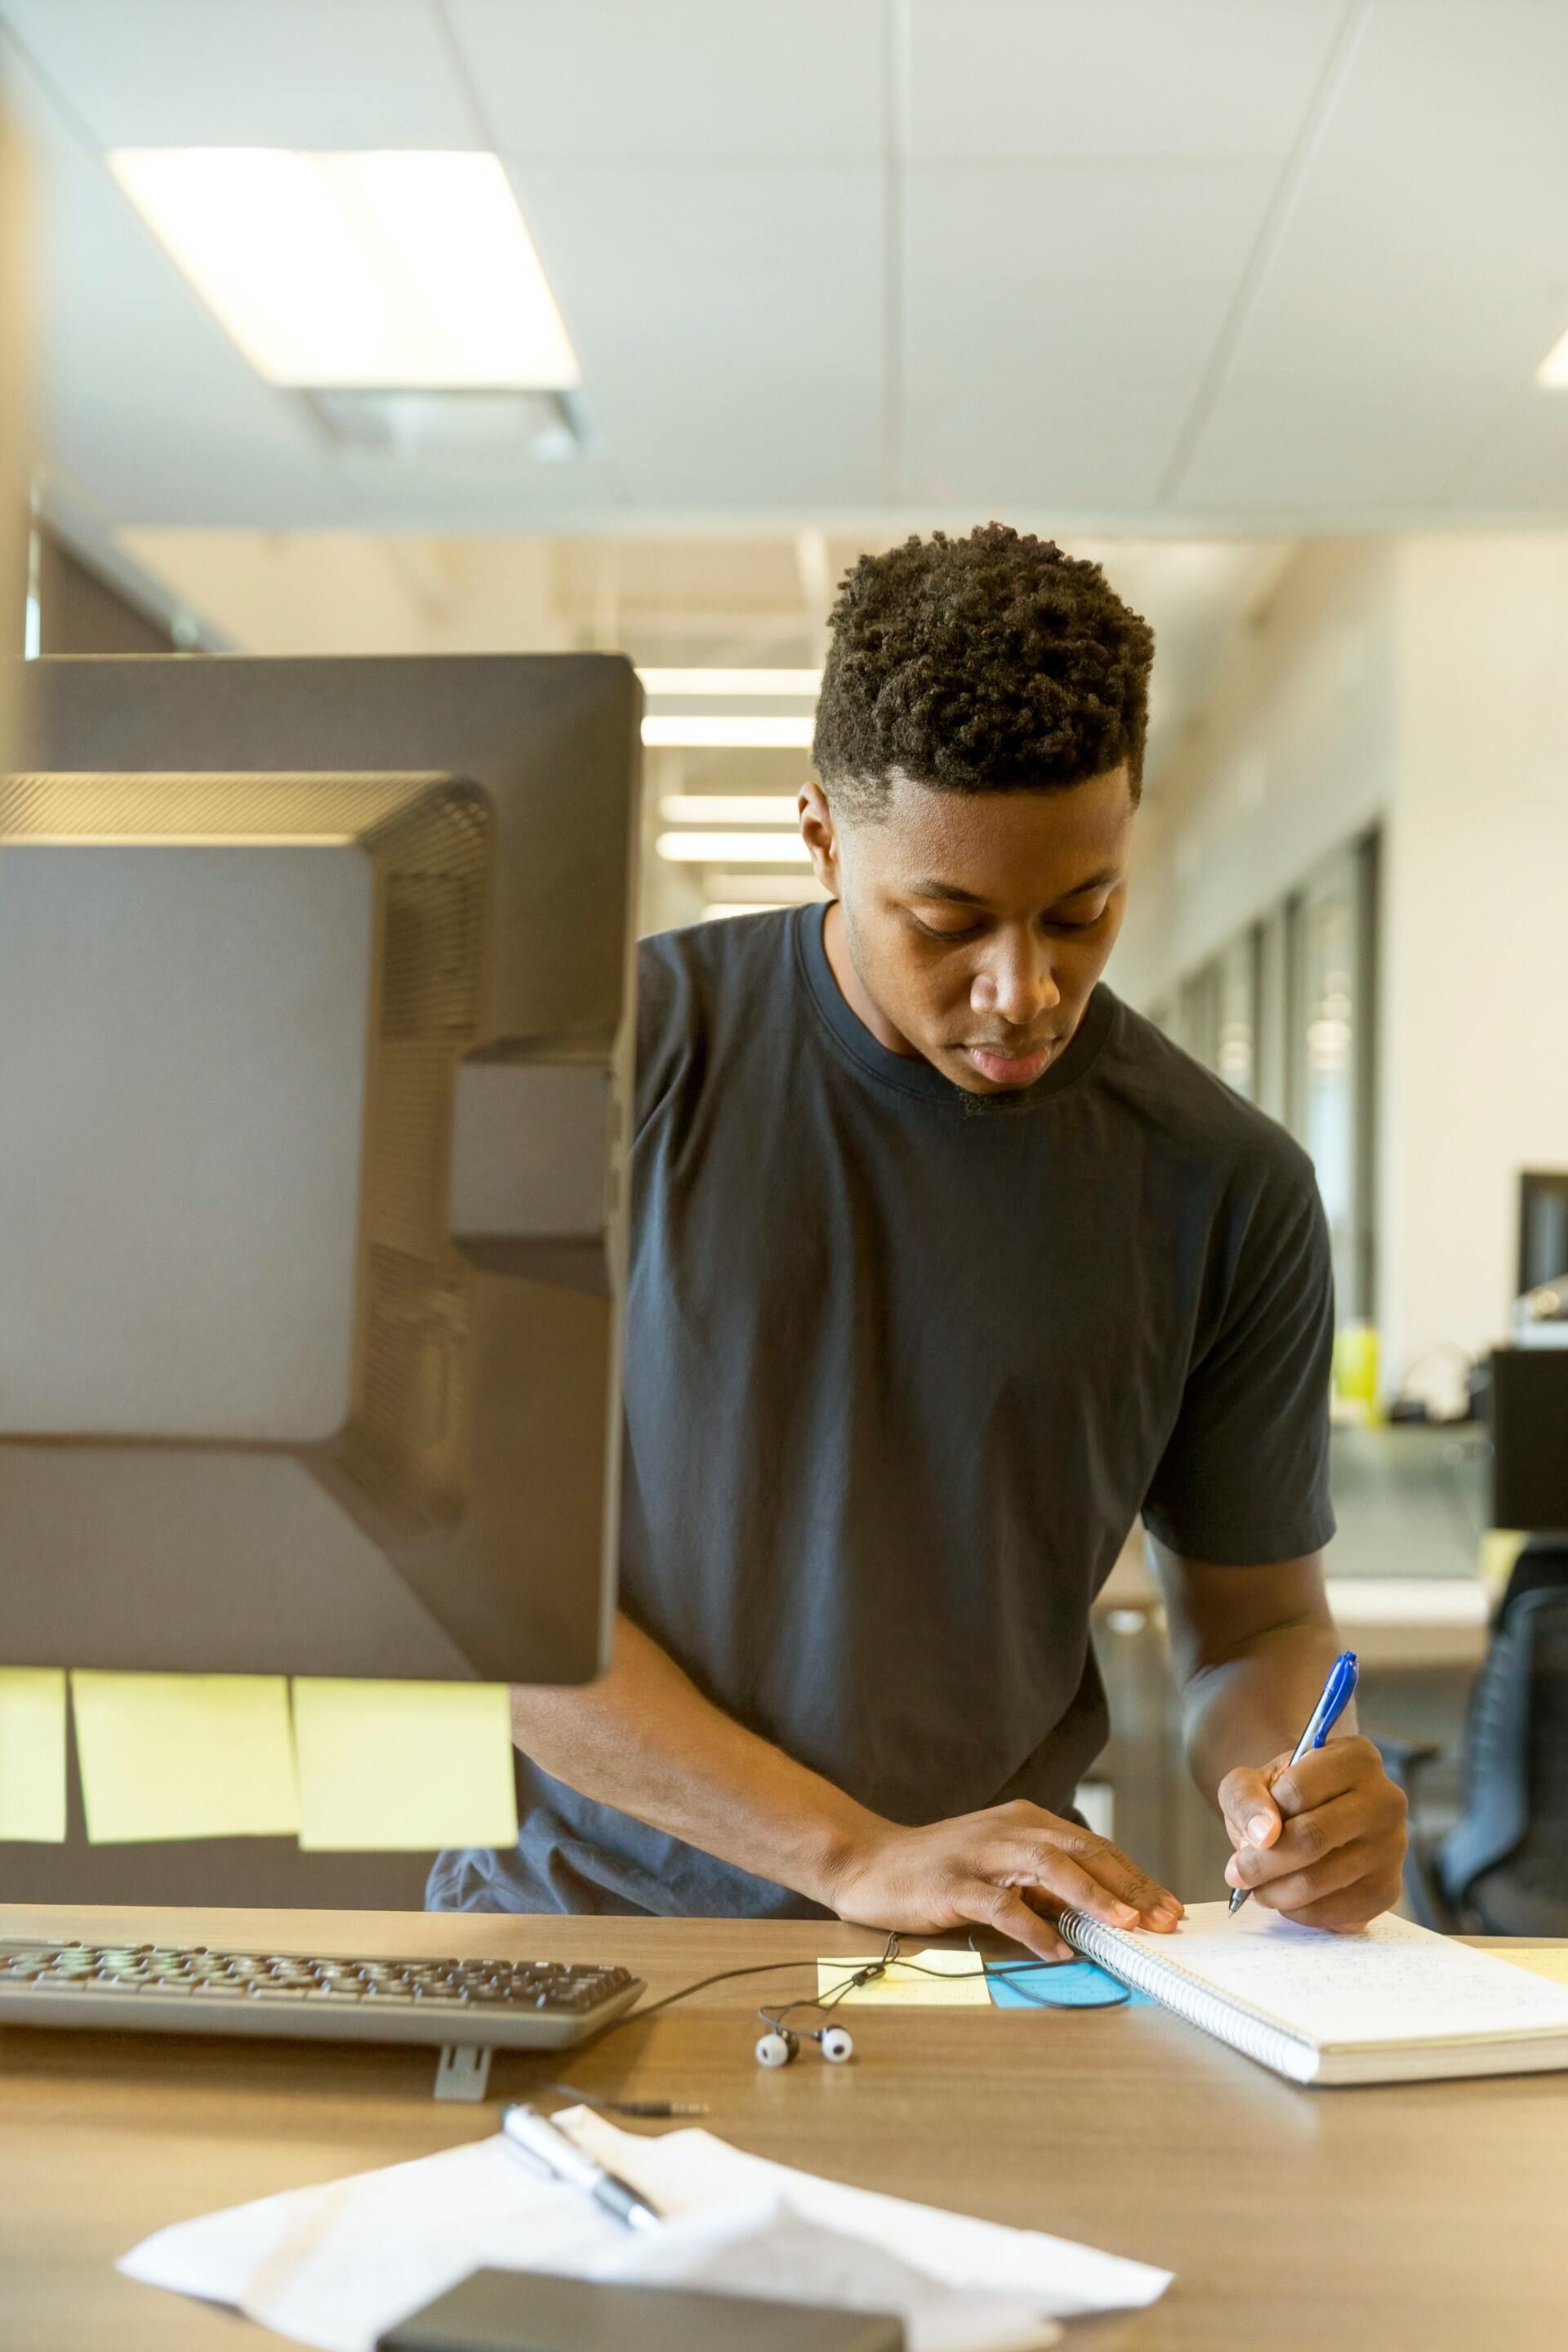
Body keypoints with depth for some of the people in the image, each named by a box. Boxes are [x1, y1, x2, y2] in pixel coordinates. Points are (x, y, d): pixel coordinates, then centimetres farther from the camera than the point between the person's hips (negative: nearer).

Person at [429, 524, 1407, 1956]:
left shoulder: (1225, 1189, 0)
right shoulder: (615, 1053, -6)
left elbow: (1256, 1624, 11)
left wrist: (1283, 1785, -13)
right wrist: (860, 1854, -16)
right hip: (578, 1912, -1)